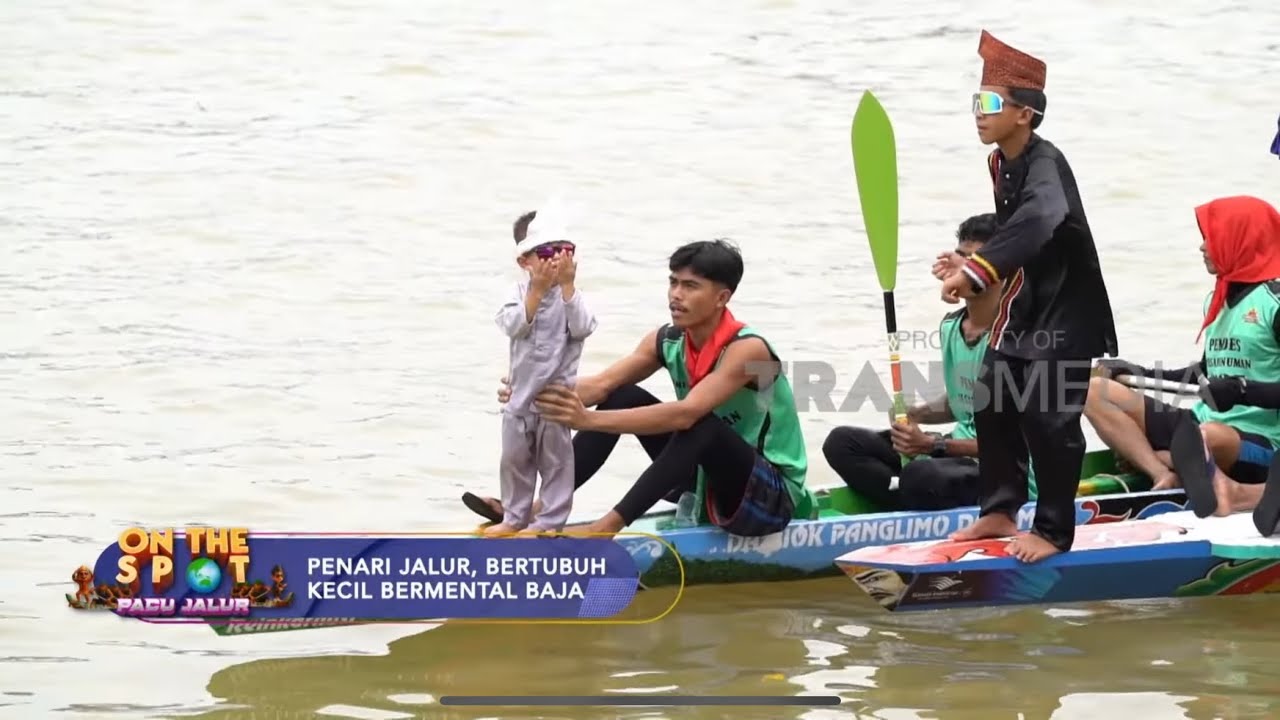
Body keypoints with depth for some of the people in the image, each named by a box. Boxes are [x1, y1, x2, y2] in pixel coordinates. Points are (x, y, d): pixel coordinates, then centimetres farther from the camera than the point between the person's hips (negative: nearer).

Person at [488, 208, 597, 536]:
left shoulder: (570, 293, -6)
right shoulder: (522, 292, -2)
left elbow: (582, 328, -21)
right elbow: (513, 325, -19)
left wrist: (567, 285, -26)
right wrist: (537, 290, -27)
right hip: (522, 390, 3)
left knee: (555, 459, 3)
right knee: (514, 457, 12)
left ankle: (550, 519, 12)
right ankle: (515, 516, 25)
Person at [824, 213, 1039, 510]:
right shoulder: (951, 326, 7)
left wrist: (934, 444, -21)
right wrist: (918, 413, 0)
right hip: (960, 457, 9)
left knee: (921, 475, -40)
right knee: (842, 443, -2)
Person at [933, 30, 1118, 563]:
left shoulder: (1045, 164, -23)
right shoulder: (1000, 163, 5)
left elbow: (1035, 224, -43)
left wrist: (977, 270, -52)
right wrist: (970, 266, -2)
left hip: (1066, 312, -9)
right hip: (1022, 307, 9)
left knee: (1047, 415, -11)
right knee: (992, 405, 12)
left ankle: (1052, 531, 0)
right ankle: (999, 511, 27)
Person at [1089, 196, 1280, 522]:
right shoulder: (1218, 298, 17)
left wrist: (1245, 390, -28)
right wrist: (1143, 375, 19)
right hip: (1203, 424, 10)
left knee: (1209, 437, -46)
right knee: (1094, 391, -6)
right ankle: (1169, 478, -23)